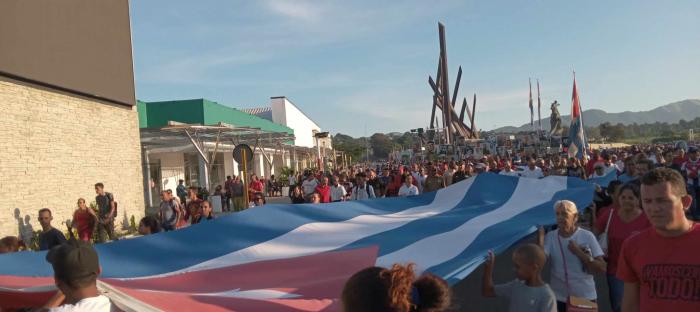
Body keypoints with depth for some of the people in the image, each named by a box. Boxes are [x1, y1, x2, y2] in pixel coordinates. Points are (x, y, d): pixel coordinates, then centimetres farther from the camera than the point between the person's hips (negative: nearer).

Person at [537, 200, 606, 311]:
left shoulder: (587, 236, -5)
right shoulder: (550, 237, -4)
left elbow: (602, 268, -8)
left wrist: (579, 253, -18)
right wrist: (540, 236, -25)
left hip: (585, 297, 0)